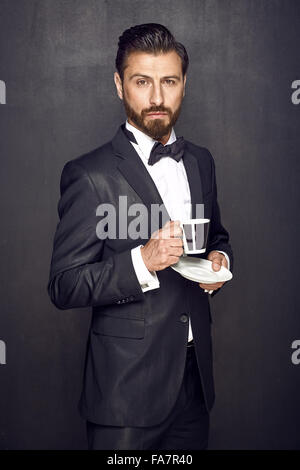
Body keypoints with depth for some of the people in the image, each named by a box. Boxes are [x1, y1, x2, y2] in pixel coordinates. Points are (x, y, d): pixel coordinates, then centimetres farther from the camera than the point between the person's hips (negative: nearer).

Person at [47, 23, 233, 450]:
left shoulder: (200, 161, 6)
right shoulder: (89, 175, -14)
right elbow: (63, 287, -14)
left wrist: (219, 256, -2)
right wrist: (142, 262, -27)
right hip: (128, 383, -5)